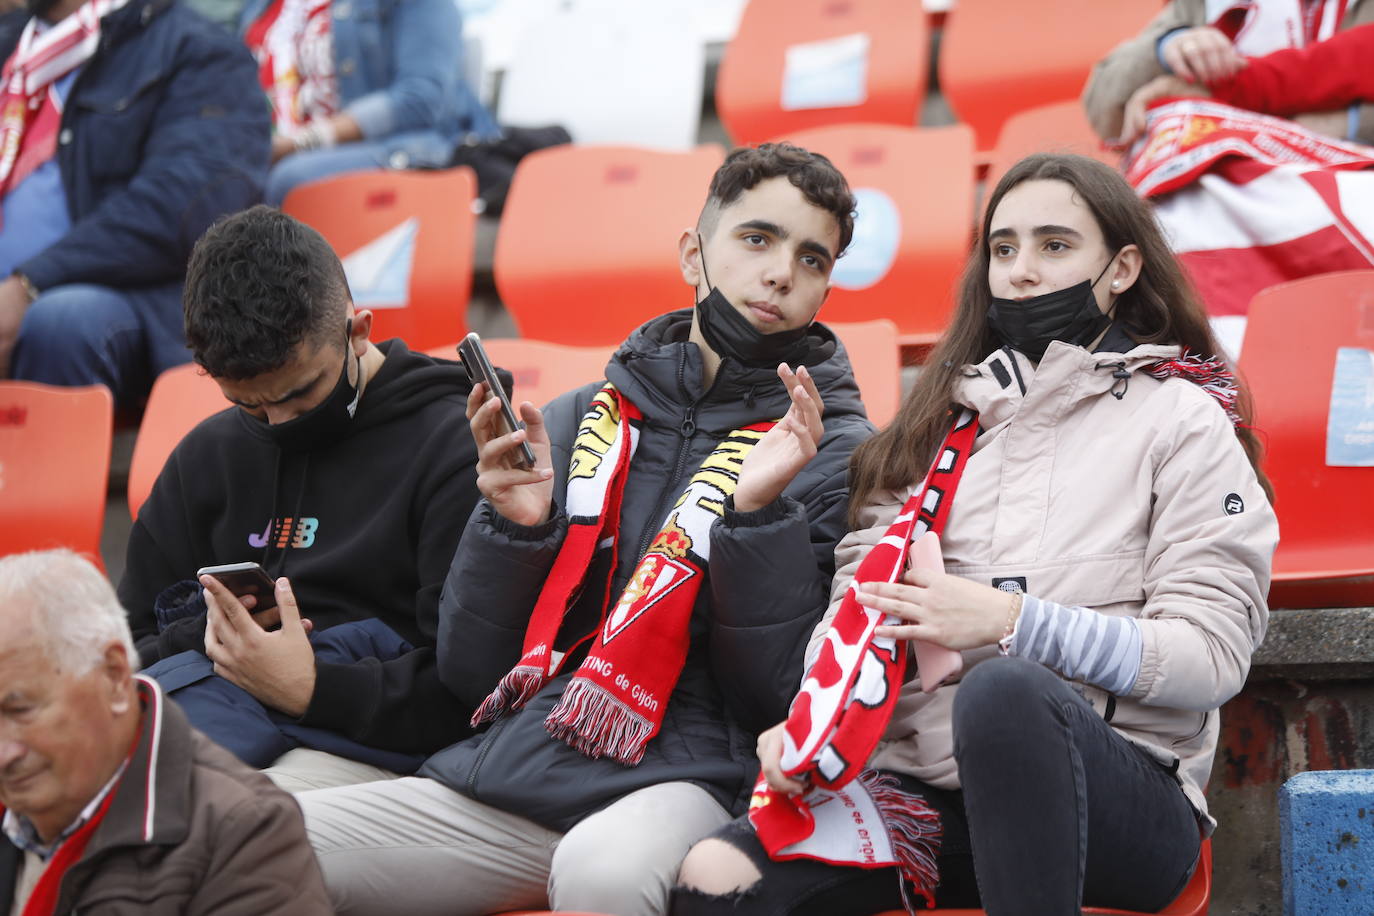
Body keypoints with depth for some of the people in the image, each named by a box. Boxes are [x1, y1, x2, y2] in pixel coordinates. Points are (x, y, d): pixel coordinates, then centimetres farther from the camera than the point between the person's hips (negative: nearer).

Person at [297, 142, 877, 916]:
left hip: (674, 781, -3)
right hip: (506, 766, 4)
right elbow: (470, 673, 13)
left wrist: (758, 515, -14)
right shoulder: (578, 423, 16)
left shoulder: (835, 456, 5)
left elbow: (781, 699, -4)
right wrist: (514, 526, -3)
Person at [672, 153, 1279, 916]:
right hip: (923, 790, 3)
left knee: (1004, 689, -39)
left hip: (1120, 804, -2)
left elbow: (1212, 655, -4)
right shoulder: (946, 416, 20)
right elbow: (864, 590, 12)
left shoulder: (1180, 418, 6)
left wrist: (1009, 620, -12)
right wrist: (807, 719, -8)